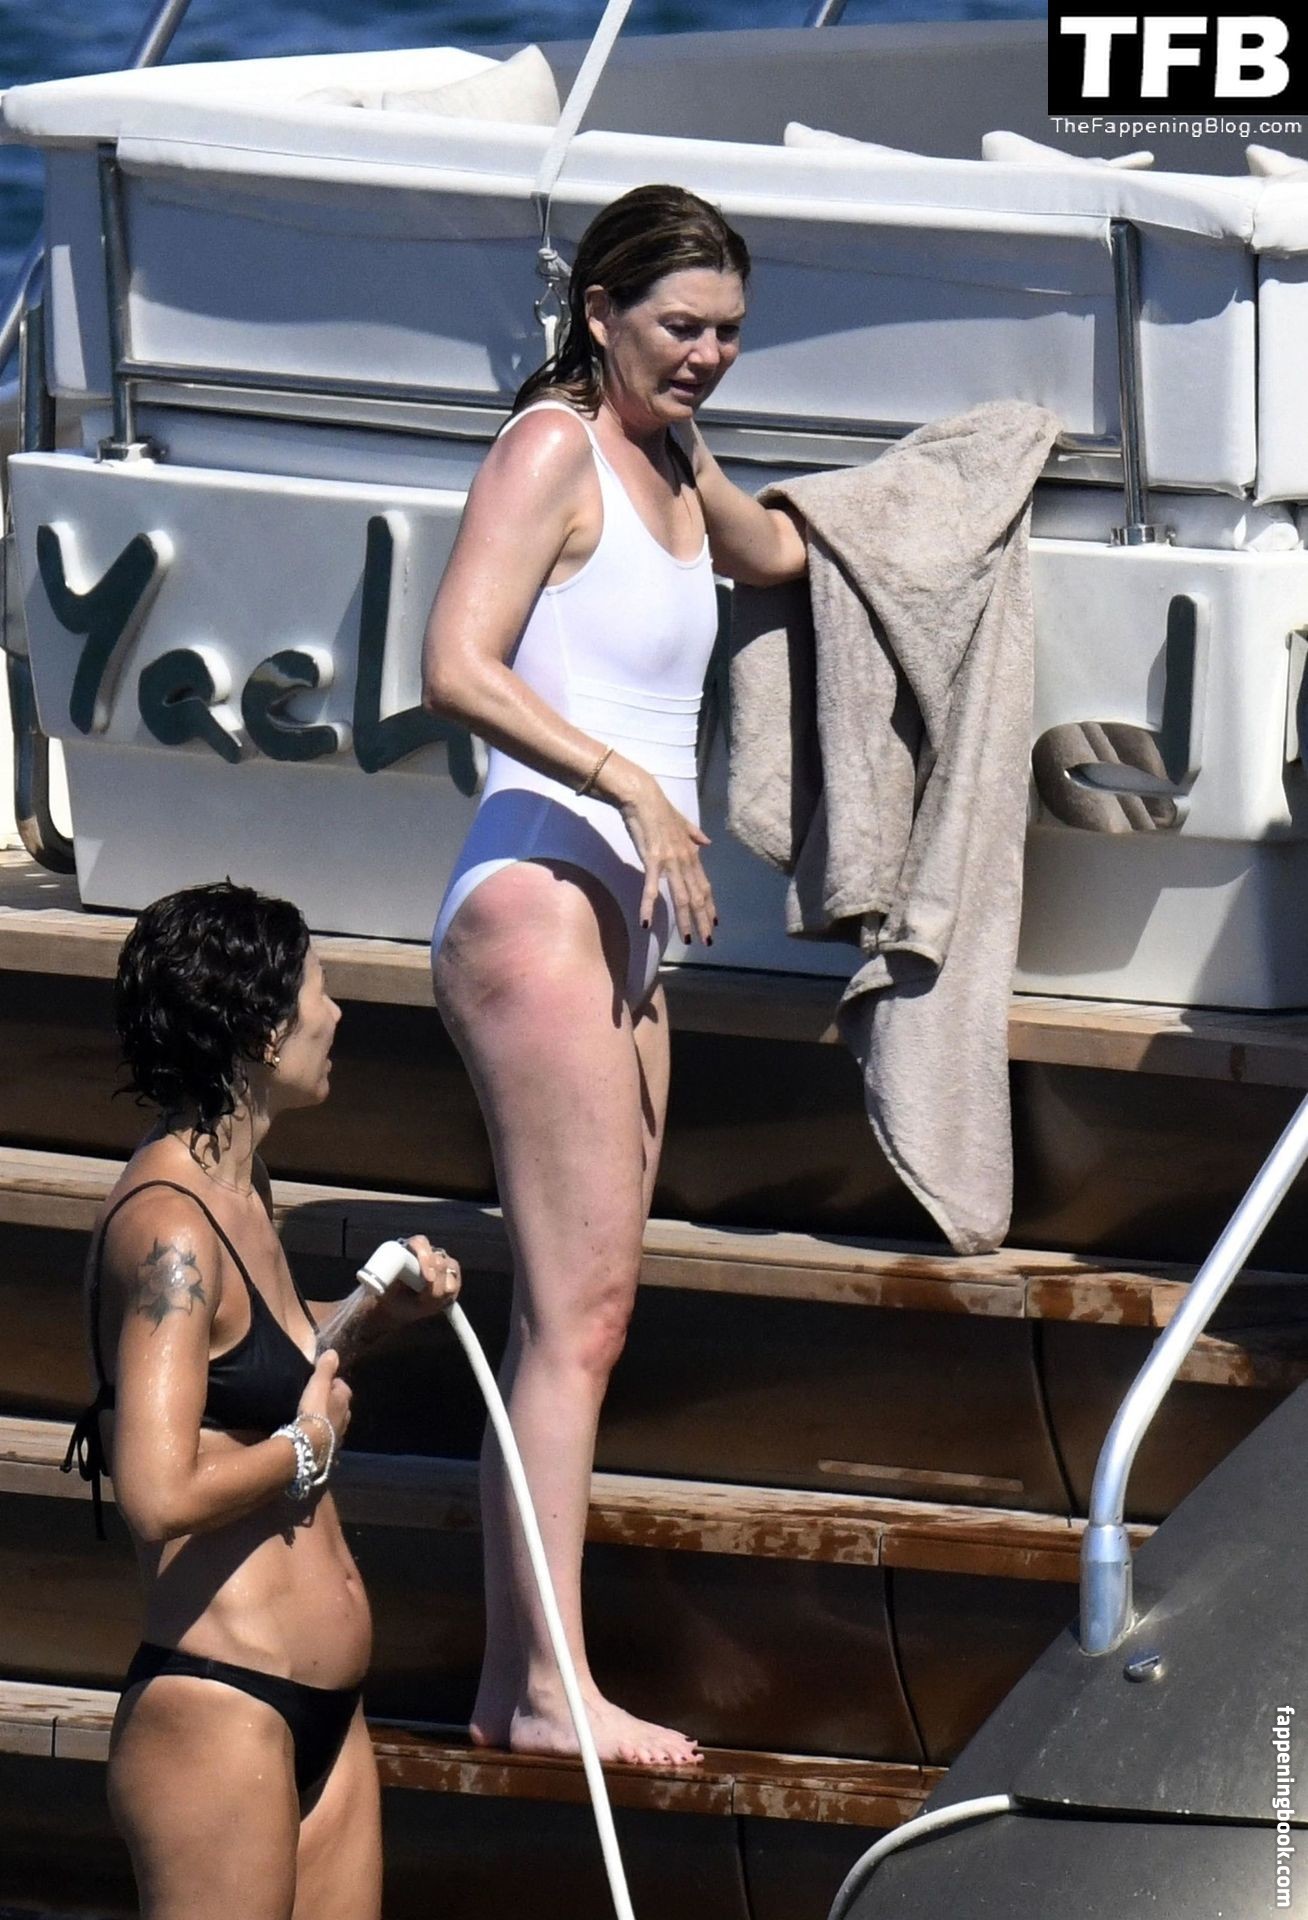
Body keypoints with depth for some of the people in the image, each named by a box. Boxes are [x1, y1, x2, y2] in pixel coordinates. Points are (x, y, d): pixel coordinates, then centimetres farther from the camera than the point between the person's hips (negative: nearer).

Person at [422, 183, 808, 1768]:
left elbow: (773, 553, 44)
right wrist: (632, 787, -24)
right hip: (536, 889, -10)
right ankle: (551, 1683, -16)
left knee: (573, 1314, 7)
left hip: (623, 922, 10)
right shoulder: (551, 448, -6)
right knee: (580, 1302, -14)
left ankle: (510, 1681, 8)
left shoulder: (673, 468, 20)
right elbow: (457, 666, -19)